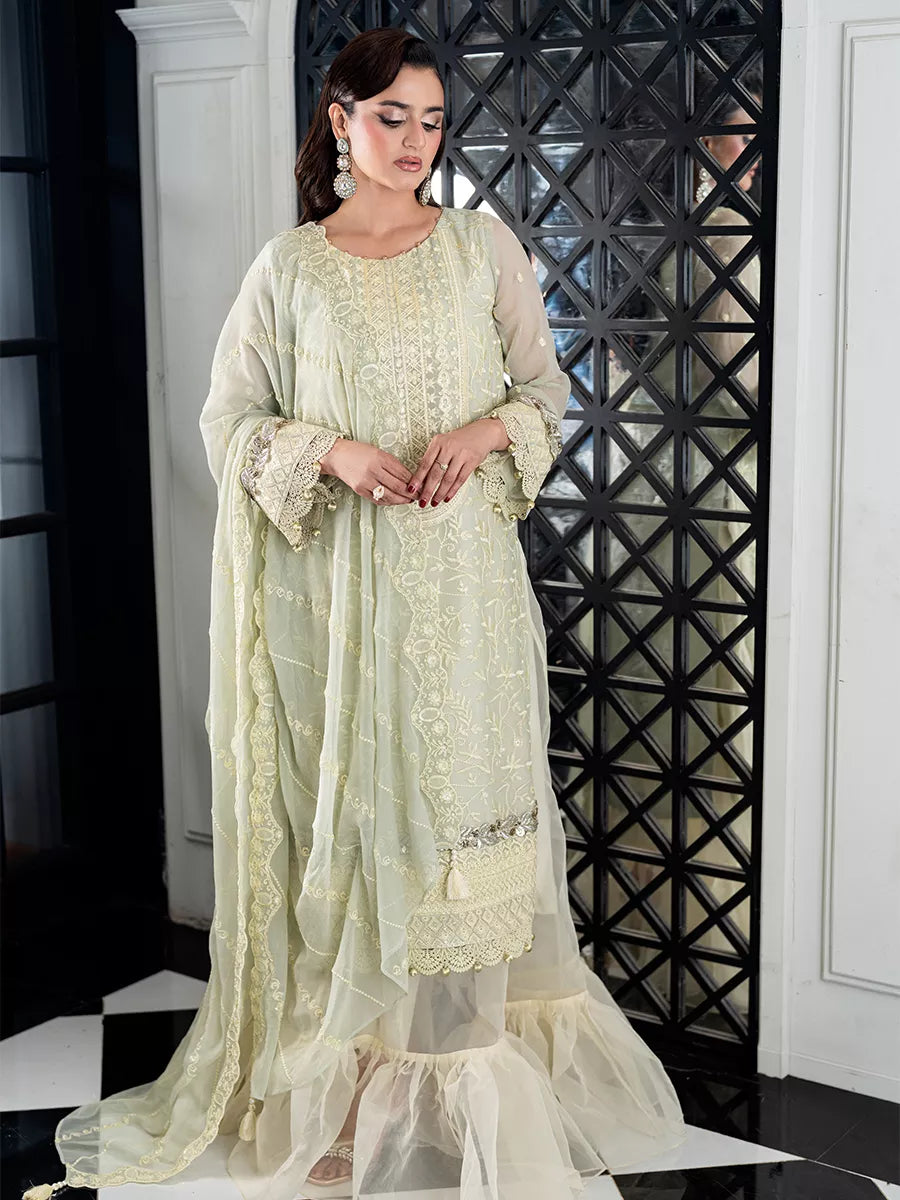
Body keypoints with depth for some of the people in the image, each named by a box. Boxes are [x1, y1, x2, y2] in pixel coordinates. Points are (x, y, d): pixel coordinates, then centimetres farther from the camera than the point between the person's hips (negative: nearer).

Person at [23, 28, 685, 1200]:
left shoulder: (484, 246, 6)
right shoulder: (288, 267, 3)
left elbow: (547, 386, 9)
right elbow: (230, 421, 4)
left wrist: (487, 431, -11)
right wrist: (333, 452, -13)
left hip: (462, 574, 1)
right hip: (341, 580, -1)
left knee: (468, 786, 2)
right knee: (350, 794, 3)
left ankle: (477, 1046, 14)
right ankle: (357, 1063, 13)